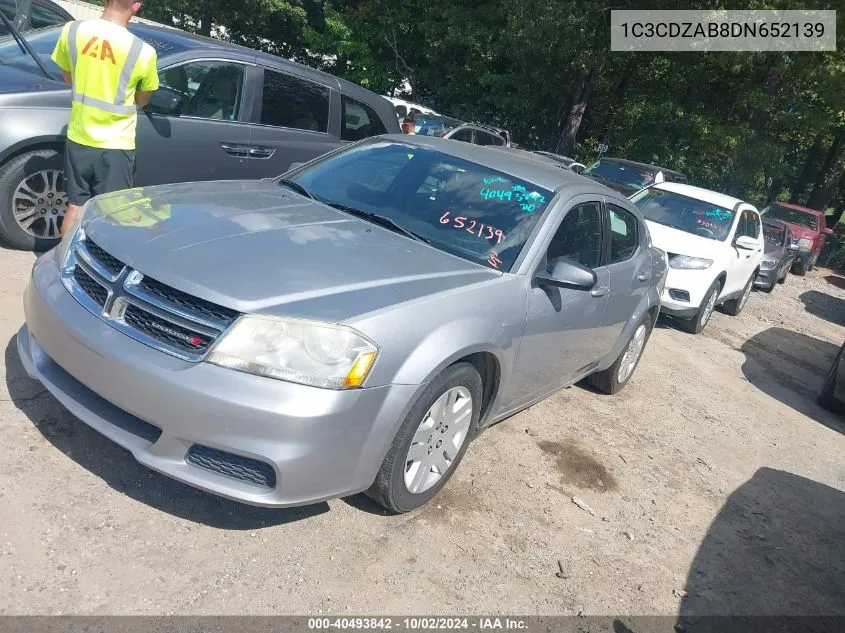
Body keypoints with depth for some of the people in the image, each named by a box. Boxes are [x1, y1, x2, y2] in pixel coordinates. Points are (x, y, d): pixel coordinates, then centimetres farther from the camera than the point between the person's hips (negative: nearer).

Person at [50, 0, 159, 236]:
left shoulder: (72, 30, -5)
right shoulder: (143, 52, -17)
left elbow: (68, 77, 11)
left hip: (78, 138, 4)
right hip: (115, 146, -4)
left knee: (76, 206, 18)